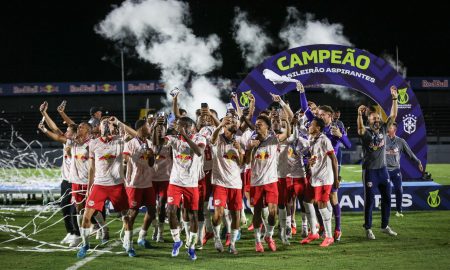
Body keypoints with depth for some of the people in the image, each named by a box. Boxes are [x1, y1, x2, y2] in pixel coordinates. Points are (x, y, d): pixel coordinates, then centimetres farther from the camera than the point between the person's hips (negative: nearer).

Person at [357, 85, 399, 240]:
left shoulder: (383, 129, 5)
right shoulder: (366, 132, -10)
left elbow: (393, 115, 1)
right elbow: (360, 128, -33)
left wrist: (394, 99, -9)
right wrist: (359, 115, -51)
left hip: (383, 169, 5)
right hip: (369, 171, -5)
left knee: (387, 198, 11)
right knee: (369, 201, -2)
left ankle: (385, 226, 24)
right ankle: (368, 229, 4)